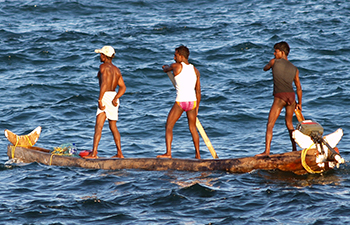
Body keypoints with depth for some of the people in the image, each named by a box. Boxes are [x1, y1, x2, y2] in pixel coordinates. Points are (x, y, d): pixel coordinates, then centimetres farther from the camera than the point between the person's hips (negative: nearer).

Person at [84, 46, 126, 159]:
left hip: (106, 96, -8)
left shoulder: (104, 66, -8)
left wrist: (100, 99, -23)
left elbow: (104, 83, -21)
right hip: (114, 96, 8)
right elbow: (123, 87, 5)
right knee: (113, 127, 18)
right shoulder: (116, 69, 15)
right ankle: (119, 153, 17)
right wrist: (115, 98, -5)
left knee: (98, 126, -13)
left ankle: (94, 152, -22)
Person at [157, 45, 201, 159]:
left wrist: (166, 67, 44)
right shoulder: (195, 70, 10)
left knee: (169, 127, 1)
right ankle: (197, 154, 23)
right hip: (192, 102, 5)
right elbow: (198, 92, 12)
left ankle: (168, 153, -12)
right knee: (193, 128, 20)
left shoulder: (176, 66, -4)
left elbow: (166, 69, 19)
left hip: (180, 102, -5)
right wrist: (197, 107, 21)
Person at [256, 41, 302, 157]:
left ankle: (267, 151, -18)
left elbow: (265, 68, 27)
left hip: (280, 97, -5)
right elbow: (299, 88, 18)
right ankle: (295, 149, 24)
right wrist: (299, 103, 28)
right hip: (291, 96, 5)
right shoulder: (294, 69, 17)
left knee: (270, 124, -6)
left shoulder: (274, 62, 6)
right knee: (289, 123, 23)